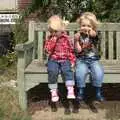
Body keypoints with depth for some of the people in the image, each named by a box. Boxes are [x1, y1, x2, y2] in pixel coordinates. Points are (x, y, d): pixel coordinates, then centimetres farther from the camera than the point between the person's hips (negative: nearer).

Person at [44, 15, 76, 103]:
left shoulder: (66, 38, 6)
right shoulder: (49, 39, 7)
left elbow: (71, 50, 10)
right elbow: (47, 50, -3)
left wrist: (72, 60, 0)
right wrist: (53, 41, -12)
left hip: (65, 60, 0)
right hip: (53, 60, 0)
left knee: (67, 70, -31)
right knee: (52, 71, -29)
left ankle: (70, 90, -31)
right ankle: (54, 92, -16)